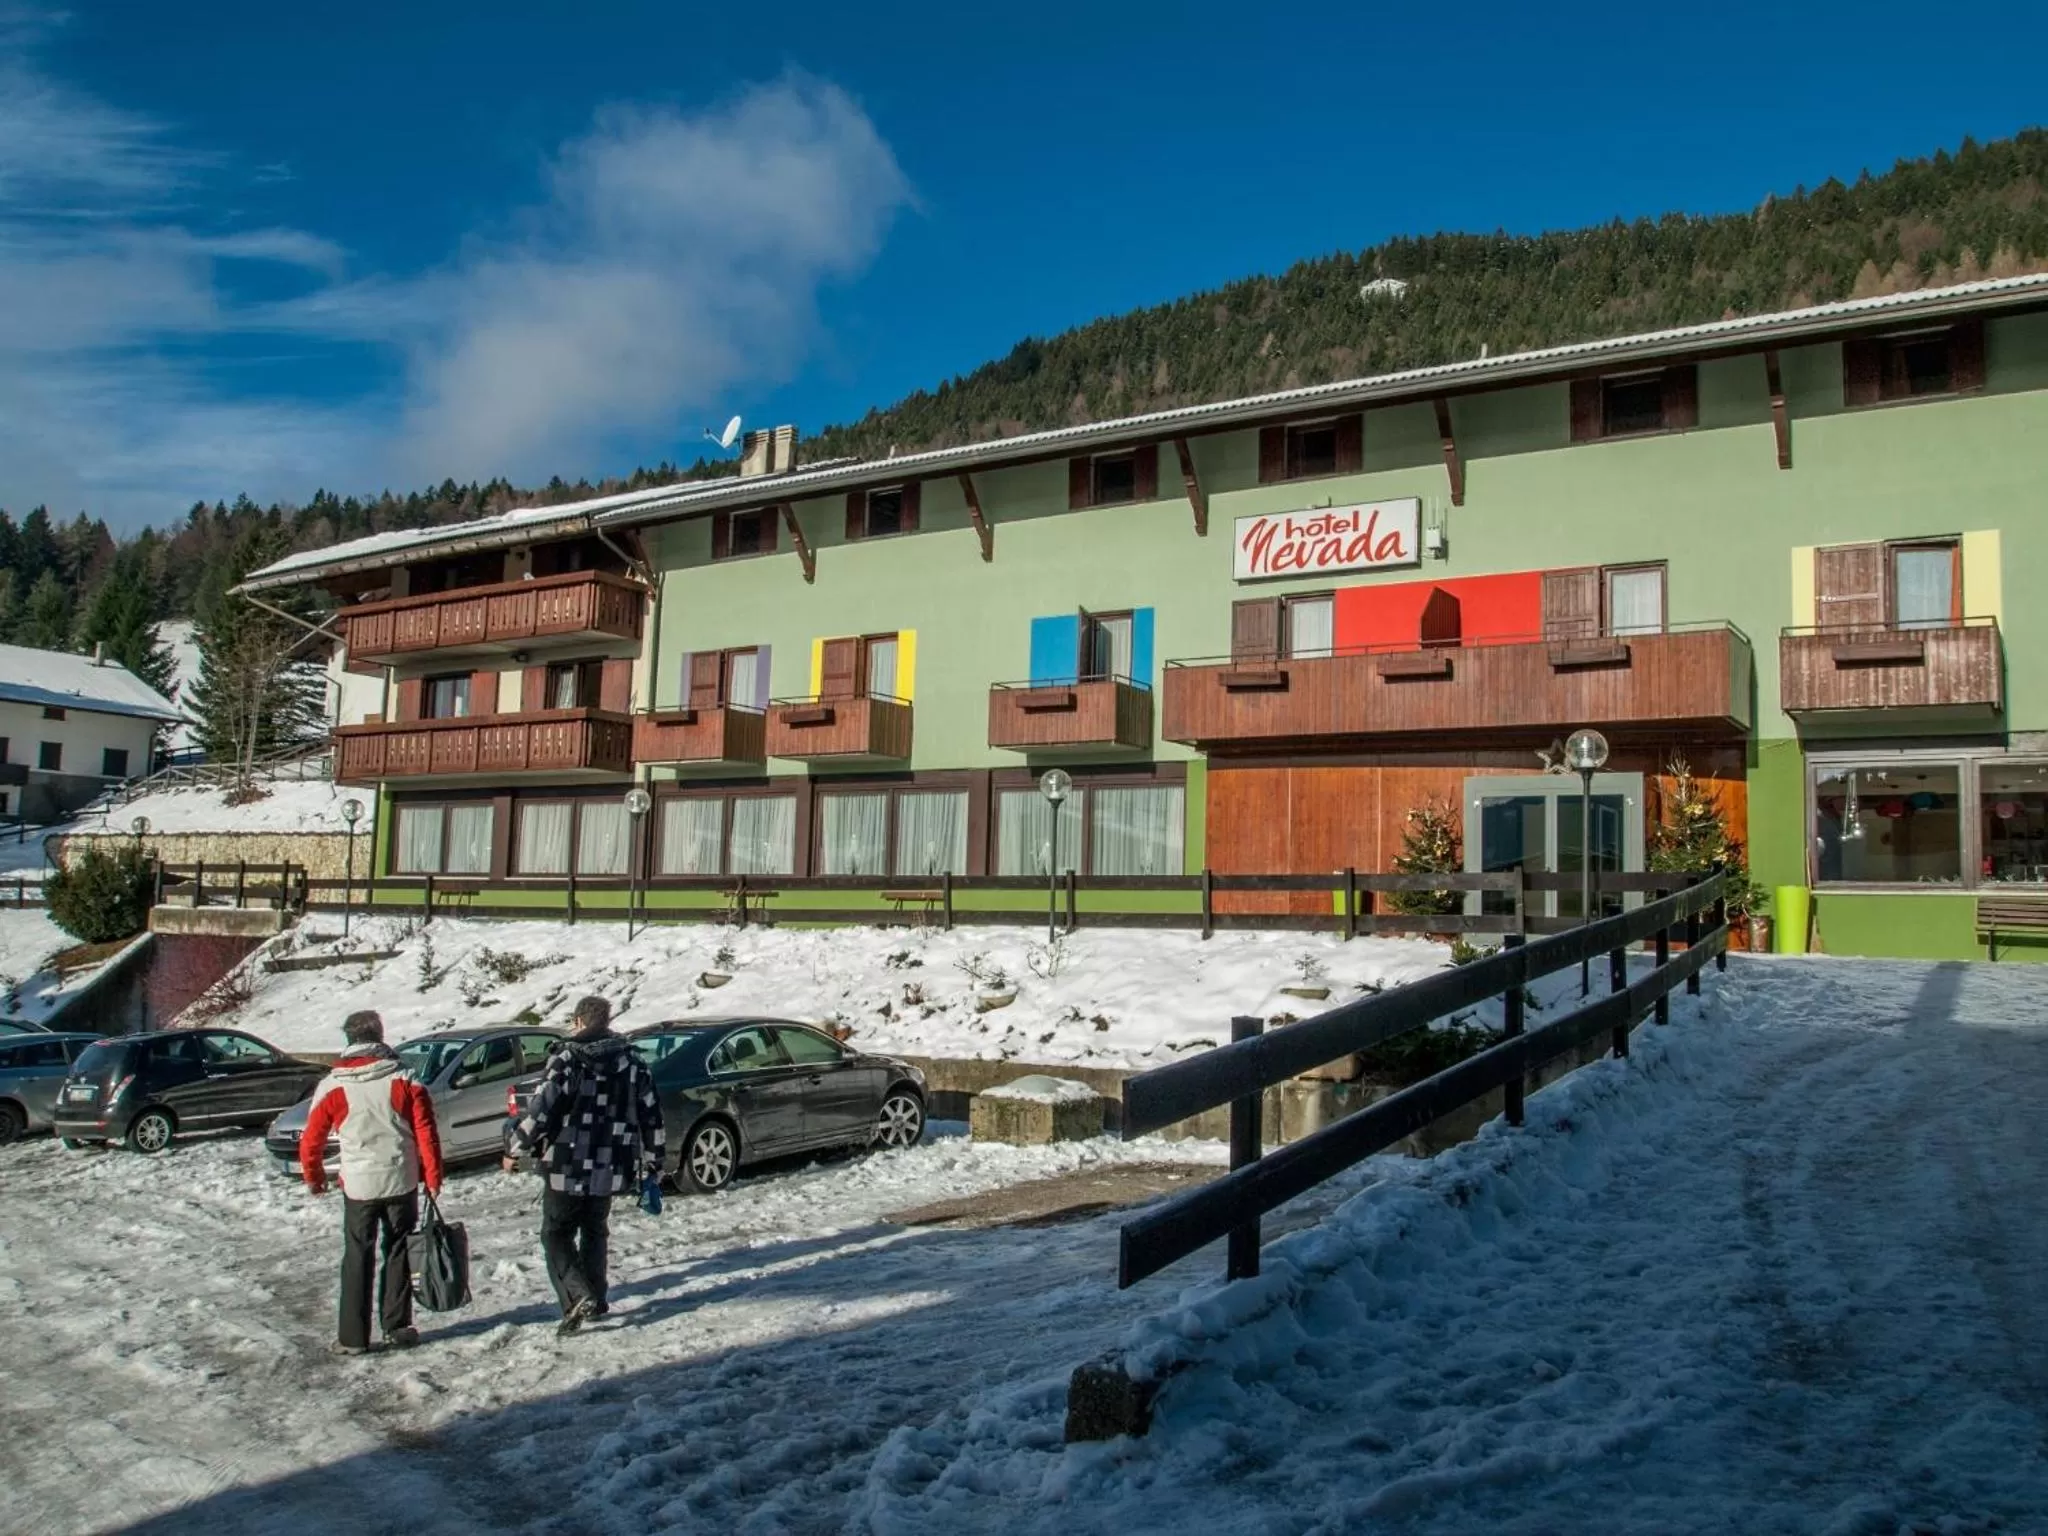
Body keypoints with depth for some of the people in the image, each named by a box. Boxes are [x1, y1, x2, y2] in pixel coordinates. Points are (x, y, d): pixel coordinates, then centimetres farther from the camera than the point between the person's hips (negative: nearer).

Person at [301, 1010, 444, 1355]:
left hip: (358, 1186, 0)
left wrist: (313, 1177, 20)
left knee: (358, 1260, 9)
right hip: (402, 1182, 0)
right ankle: (397, 1328, 16)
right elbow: (426, 1133, -5)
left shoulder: (333, 1086, -3)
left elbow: (311, 1140, 3)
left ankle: (353, 1337, 10)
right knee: (398, 1255, 12)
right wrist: (433, 1178, 4)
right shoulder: (405, 1080, -5)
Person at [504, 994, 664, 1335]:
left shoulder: (566, 1061, -10)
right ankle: (596, 1300, 21)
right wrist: (652, 1164, 17)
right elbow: (652, 1116, 8)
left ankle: (578, 1298, -9)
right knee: (595, 1231, 22)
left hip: (568, 1169, -4)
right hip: (612, 1170, 4)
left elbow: (541, 1111, -16)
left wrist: (516, 1150, -3)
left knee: (556, 1233, 8)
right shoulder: (633, 1063, 5)